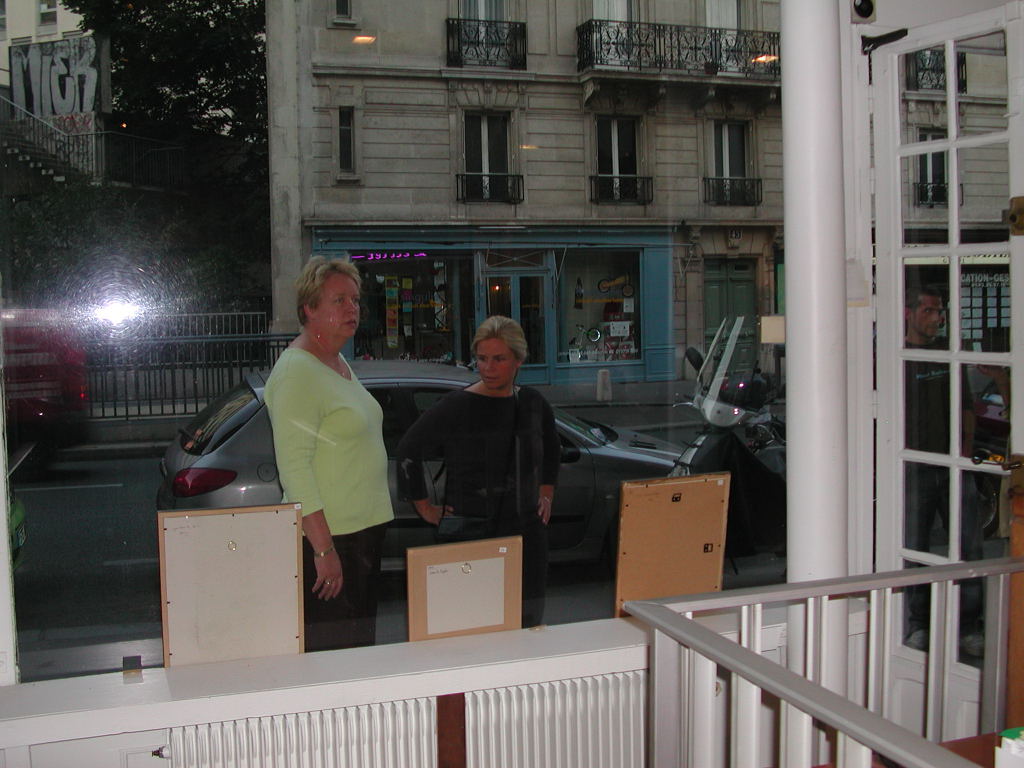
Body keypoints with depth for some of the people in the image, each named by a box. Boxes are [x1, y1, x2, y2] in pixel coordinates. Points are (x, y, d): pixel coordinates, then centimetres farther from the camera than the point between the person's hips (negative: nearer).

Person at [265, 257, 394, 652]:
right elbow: (294, 467, -22)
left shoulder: (339, 364, 14)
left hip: (364, 530, 10)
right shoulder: (297, 371, -16)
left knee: (361, 652, 16)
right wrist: (323, 549, -25)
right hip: (328, 538, -10)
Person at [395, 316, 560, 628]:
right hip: (470, 534, -5)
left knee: (528, 621, 10)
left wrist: (546, 495, 20)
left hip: (526, 532, 5)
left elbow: (552, 449, 28)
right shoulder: (455, 407, -9)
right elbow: (408, 451, -3)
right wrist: (425, 508, -2)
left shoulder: (533, 403, 8)